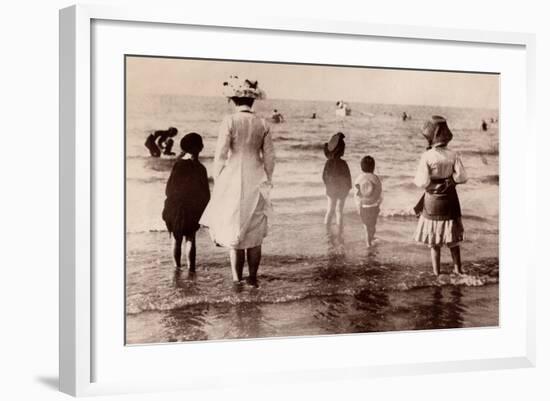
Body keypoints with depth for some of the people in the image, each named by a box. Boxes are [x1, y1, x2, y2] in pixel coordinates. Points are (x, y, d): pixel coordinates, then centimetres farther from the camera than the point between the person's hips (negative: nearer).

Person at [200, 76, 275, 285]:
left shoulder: (230, 121, -9)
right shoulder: (262, 124, 1)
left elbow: (221, 154, -10)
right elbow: (269, 157, 4)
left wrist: (217, 180, 2)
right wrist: (266, 181, 16)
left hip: (233, 181, -3)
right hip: (256, 182, 3)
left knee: (234, 232, 5)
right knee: (255, 235, 11)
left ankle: (237, 280, 5)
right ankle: (253, 279, 16)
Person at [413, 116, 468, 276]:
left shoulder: (427, 156, -18)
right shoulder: (453, 155, -7)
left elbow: (422, 182, -19)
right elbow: (461, 177, -9)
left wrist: (417, 178, 2)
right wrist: (449, 178, 8)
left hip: (432, 202, -3)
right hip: (450, 199, 3)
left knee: (433, 239, 10)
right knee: (452, 236, 17)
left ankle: (436, 272, 15)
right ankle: (458, 268, 24)